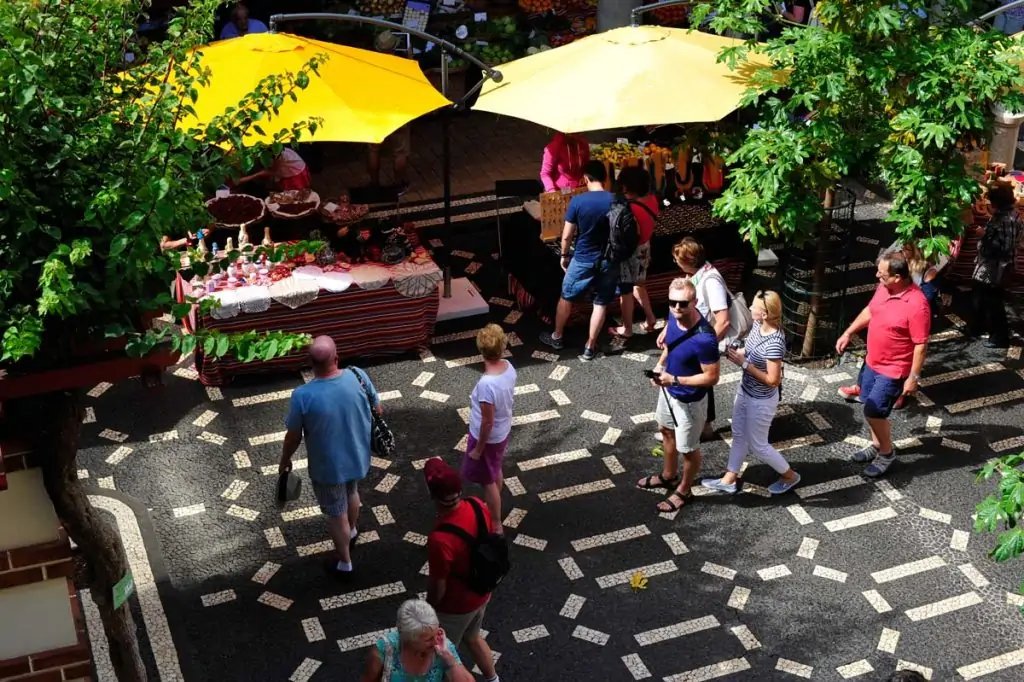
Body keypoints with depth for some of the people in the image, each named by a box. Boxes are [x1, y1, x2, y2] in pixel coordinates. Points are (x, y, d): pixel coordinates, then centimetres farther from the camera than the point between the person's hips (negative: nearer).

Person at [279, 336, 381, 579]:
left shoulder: (303, 396, -30)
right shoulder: (358, 376, -22)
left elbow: (293, 436, -15)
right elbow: (377, 411, -5)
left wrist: (285, 459, 5)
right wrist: (370, 437, 16)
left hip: (327, 466, -4)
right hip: (358, 456, 4)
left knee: (337, 514, 19)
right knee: (352, 492, 34)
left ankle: (344, 564, 39)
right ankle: (352, 531, 61)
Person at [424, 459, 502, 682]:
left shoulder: (440, 539, -40)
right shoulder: (479, 507, -20)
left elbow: (438, 588, -25)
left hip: (454, 606, -7)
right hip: (481, 594, 7)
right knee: (473, 638, 33)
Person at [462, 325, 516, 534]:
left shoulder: (486, 384, -38)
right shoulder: (509, 367, -15)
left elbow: (487, 422, -28)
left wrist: (478, 448, -15)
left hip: (488, 437, -8)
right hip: (503, 431, 8)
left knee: (488, 481, 14)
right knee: (496, 471, 29)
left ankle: (495, 525, 32)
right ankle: (493, 510, 53)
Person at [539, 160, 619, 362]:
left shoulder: (578, 201, -16)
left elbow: (567, 235, -9)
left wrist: (564, 255, 8)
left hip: (583, 260, -1)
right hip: (609, 261, 1)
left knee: (566, 298, 20)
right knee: (601, 304, 14)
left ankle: (556, 337, 35)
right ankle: (589, 347, 20)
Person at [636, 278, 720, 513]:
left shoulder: (704, 338, -37)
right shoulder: (674, 316, -14)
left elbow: (712, 377, -28)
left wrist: (674, 379, -29)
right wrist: (660, 364, -6)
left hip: (689, 400, -8)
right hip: (669, 389, 8)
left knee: (688, 448, 16)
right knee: (667, 431, 30)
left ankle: (684, 491, 41)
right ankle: (668, 476, 55)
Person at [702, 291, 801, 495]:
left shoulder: (774, 343, -35)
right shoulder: (758, 325, -10)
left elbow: (773, 380, -28)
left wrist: (744, 364, -27)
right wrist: (736, 352, -10)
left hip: (761, 401, -8)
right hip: (745, 391, 8)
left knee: (757, 445, 12)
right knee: (739, 436, 22)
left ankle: (789, 476, 35)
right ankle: (729, 480, 40)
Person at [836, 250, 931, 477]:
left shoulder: (917, 305, -29)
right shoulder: (884, 287, -6)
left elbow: (921, 345, -23)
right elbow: (869, 311, 13)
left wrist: (913, 377, -18)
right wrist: (848, 333, 10)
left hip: (893, 370, -8)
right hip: (872, 362, 8)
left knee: (873, 412, -5)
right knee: (871, 408, 20)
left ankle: (887, 453, 18)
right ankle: (876, 446, 41)